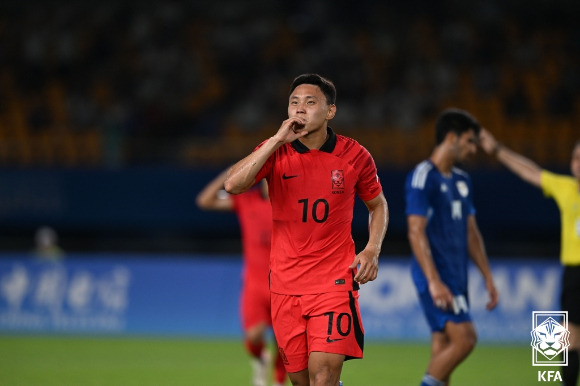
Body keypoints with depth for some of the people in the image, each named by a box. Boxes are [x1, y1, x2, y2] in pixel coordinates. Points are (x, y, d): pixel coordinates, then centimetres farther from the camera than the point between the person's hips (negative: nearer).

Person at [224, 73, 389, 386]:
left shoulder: (355, 155, -1)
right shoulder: (275, 151, -1)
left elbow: (377, 204, 15)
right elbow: (232, 185, -19)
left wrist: (372, 250, -2)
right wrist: (277, 140, -21)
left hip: (334, 281, -2)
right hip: (285, 284, 2)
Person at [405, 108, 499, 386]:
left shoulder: (461, 181, 16)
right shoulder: (422, 178, -11)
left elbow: (471, 233, 22)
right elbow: (416, 232, -17)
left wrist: (488, 277, 17)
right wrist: (434, 281, -24)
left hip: (457, 278, 9)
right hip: (437, 277, -9)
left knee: (443, 350, 6)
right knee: (464, 337, -17)